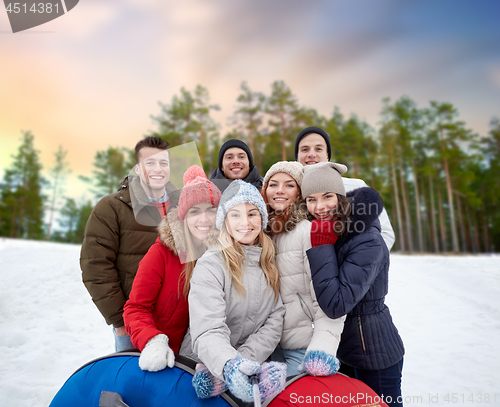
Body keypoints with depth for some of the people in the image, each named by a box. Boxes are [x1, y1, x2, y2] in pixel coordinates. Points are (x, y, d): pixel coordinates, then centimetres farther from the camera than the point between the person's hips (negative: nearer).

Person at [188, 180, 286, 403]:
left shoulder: (269, 261, 4)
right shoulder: (211, 265, -12)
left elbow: (275, 318, -1)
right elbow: (208, 332, -19)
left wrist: (243, 362, -13)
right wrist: (228, 365, -37)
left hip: (255, 361, 3)